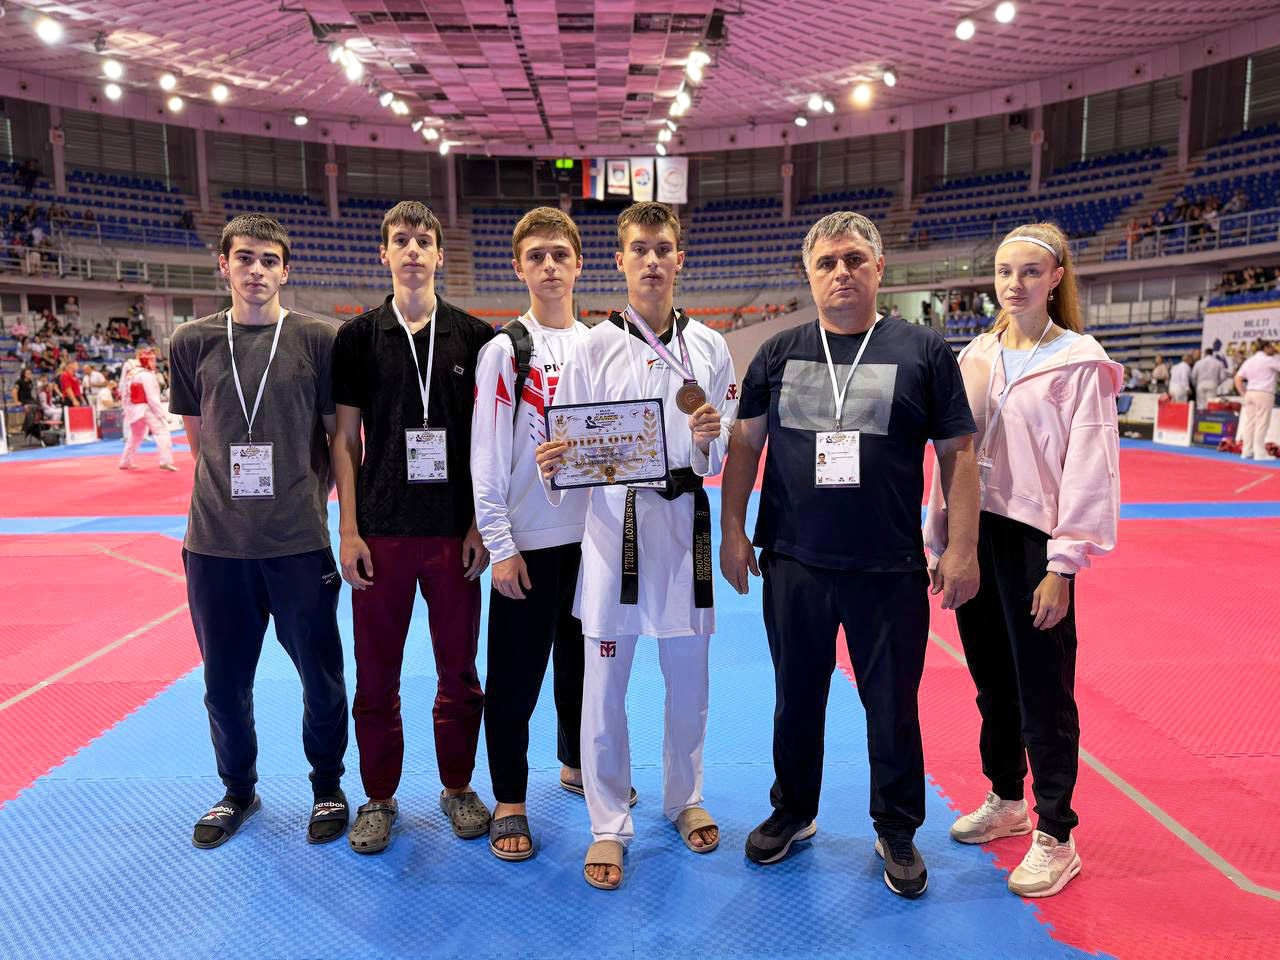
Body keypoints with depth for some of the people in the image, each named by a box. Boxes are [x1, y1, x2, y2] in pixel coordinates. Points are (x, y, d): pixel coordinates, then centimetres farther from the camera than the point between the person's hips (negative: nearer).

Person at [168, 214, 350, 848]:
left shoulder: (317, 339, -2)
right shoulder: (192, 342, 5)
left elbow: (339, 438, 4)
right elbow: (198, 439, 12)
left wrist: (307, 496, 2)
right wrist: (232, 494, 7)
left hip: (300, 541, -2)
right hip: (215, 541, 2)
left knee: (321, 677, 9)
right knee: (225, 681, 14)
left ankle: (327, 788, 31)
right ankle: (238, 791, 37)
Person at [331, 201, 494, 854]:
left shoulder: (474, 337, 3)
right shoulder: (358, 336, 3)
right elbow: (345, 439, 4)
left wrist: (482, 523, -2)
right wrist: (349, 530, -3)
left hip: (454, 531, 0)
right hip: (381, 531, 0)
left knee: (459, 671, 10)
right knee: (376, 675, 9)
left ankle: (457, 787, 28)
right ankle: (379, 796, 27)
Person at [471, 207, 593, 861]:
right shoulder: (505, 349, -4)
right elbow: (487, 455, -7)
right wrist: (500, 545, -10)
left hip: (592, 534, 4)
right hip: (528, 540, -4)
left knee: (583, 658, 17)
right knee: (515, 675, 3)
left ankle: (576, 765, 39)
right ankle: (509, 803, 21)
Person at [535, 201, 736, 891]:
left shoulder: (709, 348, 6)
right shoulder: (594, 348, -1)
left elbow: (726, 455, 6)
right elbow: (568, 445, -1)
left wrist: (709, 437, -15)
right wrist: (553, 464, -22)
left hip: (684, 519, 2)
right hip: (614, 519, -2)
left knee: (687, 678, 14)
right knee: (605, 684, 4)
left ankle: (684, 800, 37)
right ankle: (608, 827, 23)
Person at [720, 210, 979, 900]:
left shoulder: (923, 350, 0)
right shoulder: (779, 354, 6)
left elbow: (958, 454, 0)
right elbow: (745, 444, 9)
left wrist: (962, 547, -5)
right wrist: (733, 530, 4)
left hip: (891, 570, -2)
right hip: (793, 564, 2)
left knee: (893, 706, 10)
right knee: (796, 696, 16)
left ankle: (897, 832, 32)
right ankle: (793, 812, 37)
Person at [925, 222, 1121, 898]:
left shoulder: (1078, 361, -6)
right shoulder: (974, 356, 9)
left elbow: (1089, 466, -10)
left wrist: (1063, 566, -14)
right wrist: (937, 538, 10)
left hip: (1032, 541, -5)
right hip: (972, 535, 5)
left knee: (1043, 693, 3)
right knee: (992, 682, 17)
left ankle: (1056, 837, 19)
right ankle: (1006, 800, 37)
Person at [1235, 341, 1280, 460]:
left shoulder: (1248, 361, 15)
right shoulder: (1269, 360, -4)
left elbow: (1238, 379, 10)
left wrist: (1244, 394, 11)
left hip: (1250, 392, 6)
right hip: (1264, 393, -6)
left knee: (1249, 423, 6)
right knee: (1261, 423, -6)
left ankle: (1246, 451, 7)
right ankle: (1260, 453, -8)